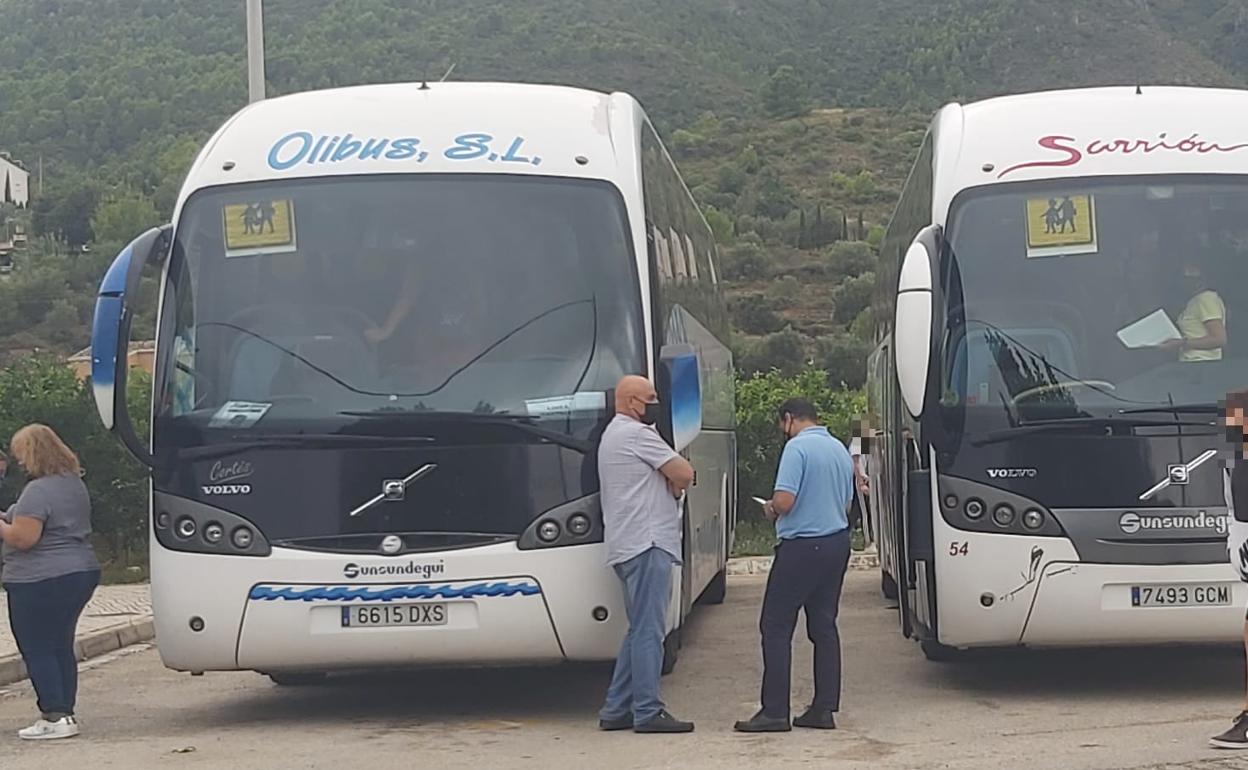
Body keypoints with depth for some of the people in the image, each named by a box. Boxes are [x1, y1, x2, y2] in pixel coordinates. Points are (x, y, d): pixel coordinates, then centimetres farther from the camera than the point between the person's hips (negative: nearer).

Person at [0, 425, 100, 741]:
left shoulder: (38, 491, -19)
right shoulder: (75, 484, 12)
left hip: (41, 582, -9)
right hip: (81, 573, 9)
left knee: (37, 650, -1)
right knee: (61, 647, 15)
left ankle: (55, 716, -4)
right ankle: (66, 712, 17)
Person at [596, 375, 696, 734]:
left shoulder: (612, 435, 23)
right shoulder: (636, 434, -10)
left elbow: (669, 478, 22)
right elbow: (684, 473, -12)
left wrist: (670, 485, 0)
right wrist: (675, 484, 10)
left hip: (628, 546, 11)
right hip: (647, 543, -11)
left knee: (640, 630, 13)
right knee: (648, 630, -9)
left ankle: (616, 710, 13)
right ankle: (647, 712, -9)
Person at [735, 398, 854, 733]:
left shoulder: (797, 447, -14)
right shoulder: (840, 449, 13)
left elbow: (784, 501, -22)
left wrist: (771, 509, 0)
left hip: (802, 547, -8)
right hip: (837, 542, 8)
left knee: (776, 626, -2)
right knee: (824, 626, 11)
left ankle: (774, 711, -4)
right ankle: (824, 709, 12)